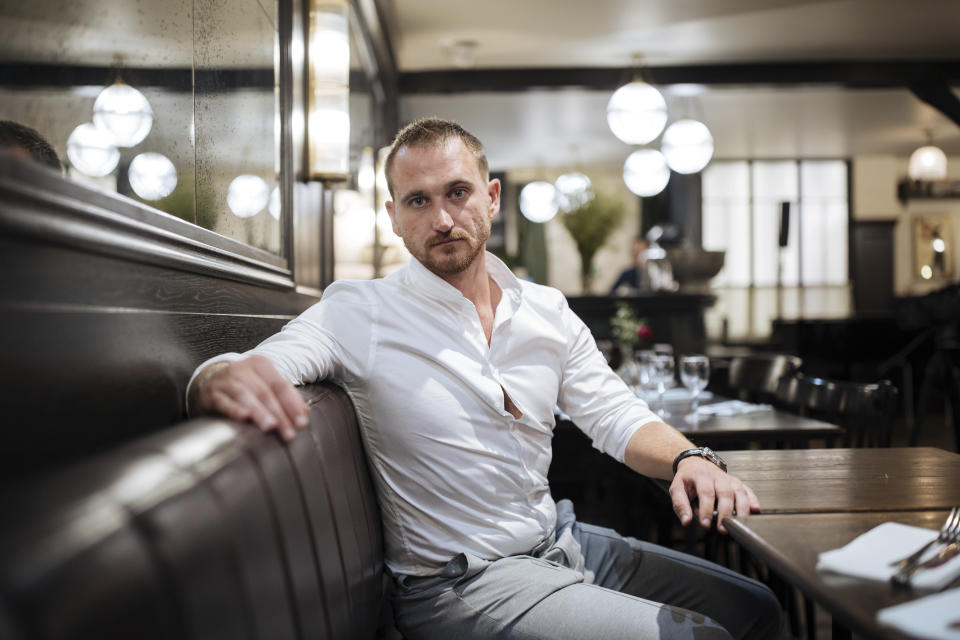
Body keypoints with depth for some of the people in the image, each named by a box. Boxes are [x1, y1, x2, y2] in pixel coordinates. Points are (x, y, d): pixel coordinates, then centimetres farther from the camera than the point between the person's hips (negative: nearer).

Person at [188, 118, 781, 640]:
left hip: (561, 540, 6)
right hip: (456, 582, -6)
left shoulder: (548, 310, 4)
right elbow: (243, 371, -21)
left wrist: (686, 458, -16)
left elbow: (615, 414, 5)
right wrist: (226, 380, -46)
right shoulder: (358, 312, -11)